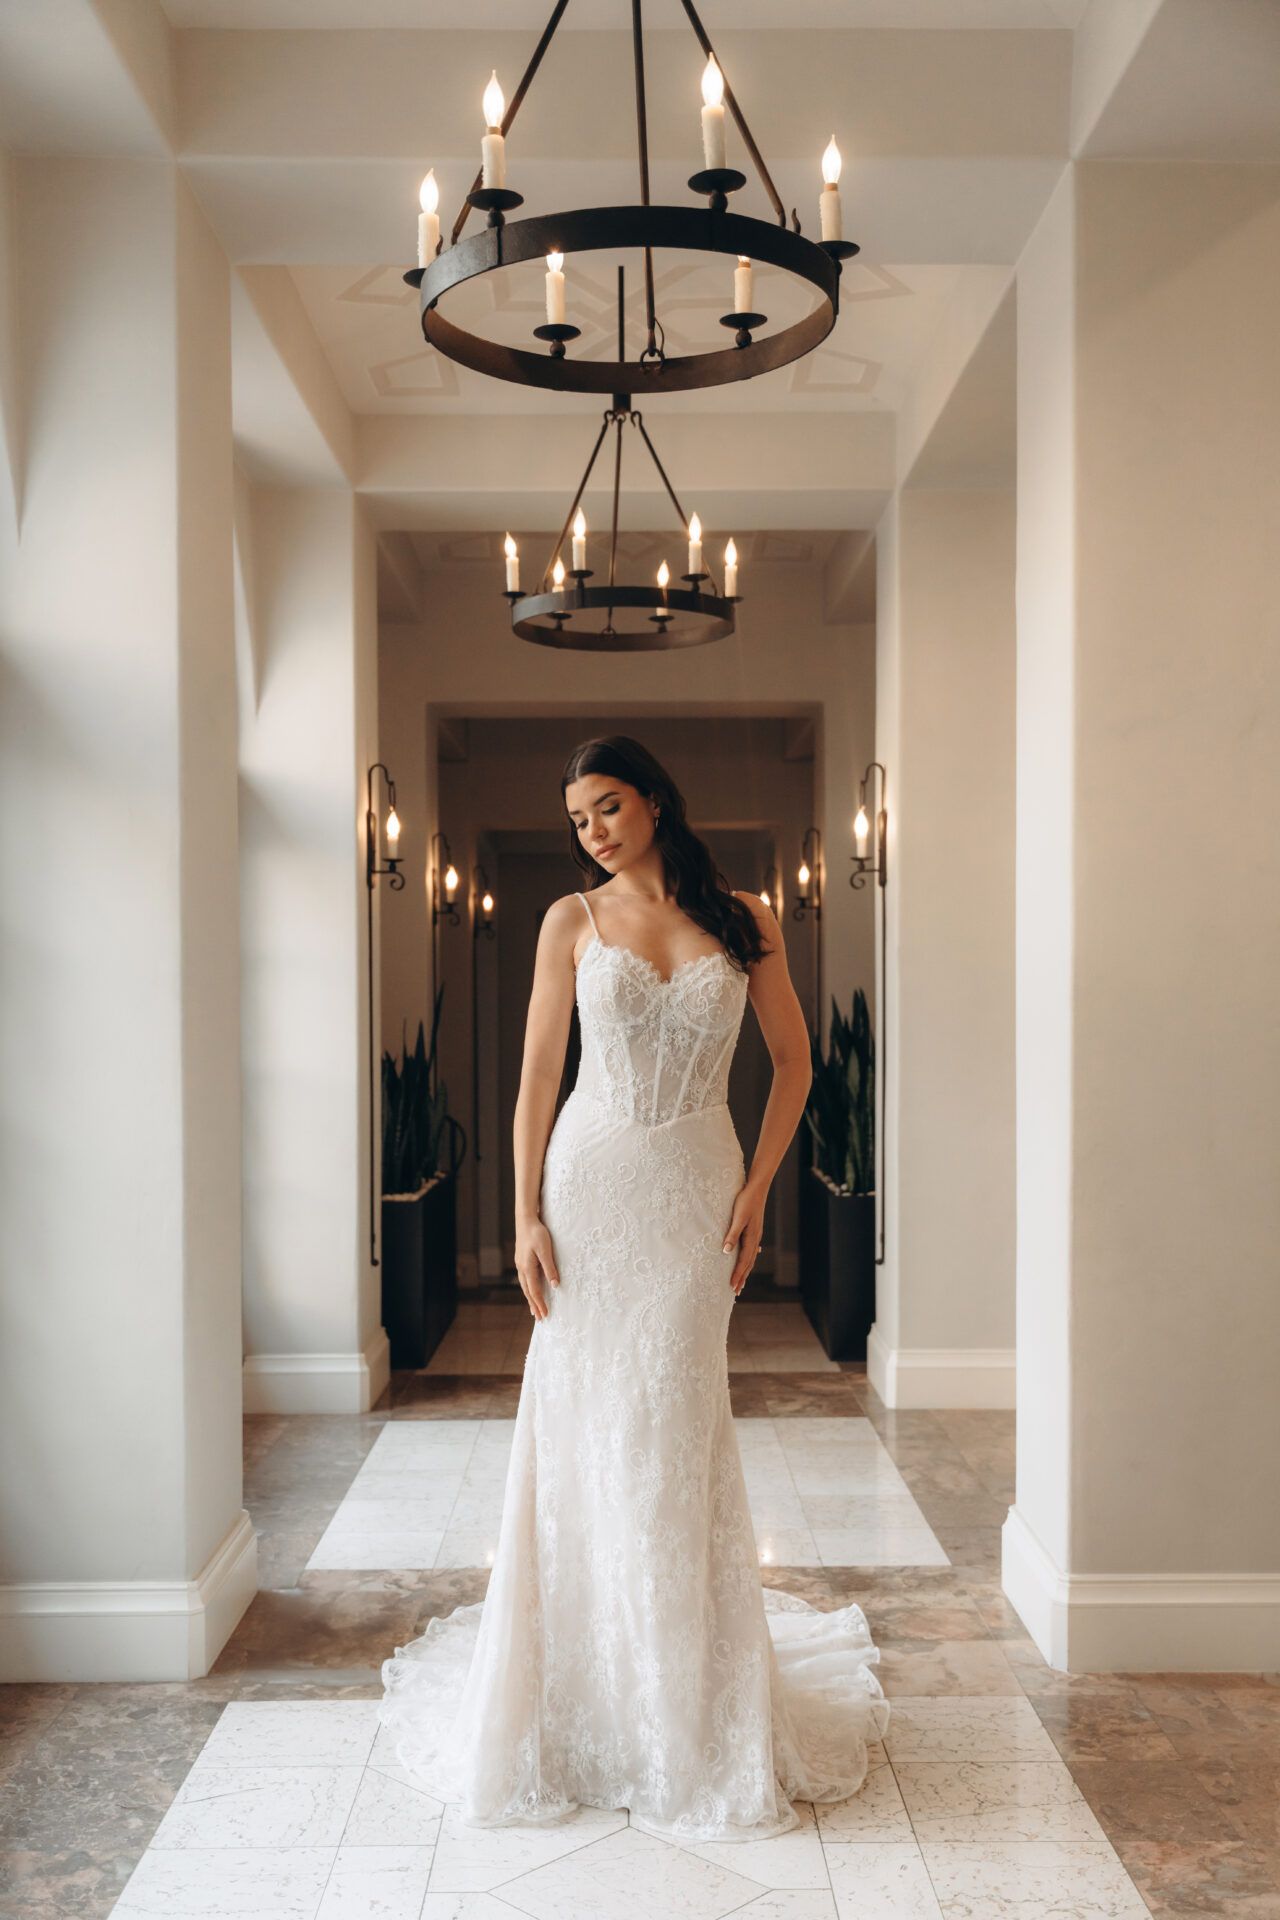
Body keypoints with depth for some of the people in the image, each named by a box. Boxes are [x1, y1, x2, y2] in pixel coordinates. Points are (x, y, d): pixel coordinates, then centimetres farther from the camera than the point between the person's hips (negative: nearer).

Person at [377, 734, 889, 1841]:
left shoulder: (742, 920, 4)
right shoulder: (574, 920, 3)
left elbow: (795, 1059, 7)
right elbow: (539, 1071, 2)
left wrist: (756, 1189, -2)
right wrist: (526, 1213, -4)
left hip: (694, 1189, 0)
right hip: (590, 1179, 0)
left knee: (676, 1430, 3)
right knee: (582, 1427, 3)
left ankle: (690, 1703, 20)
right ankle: (583, 1695, 19)